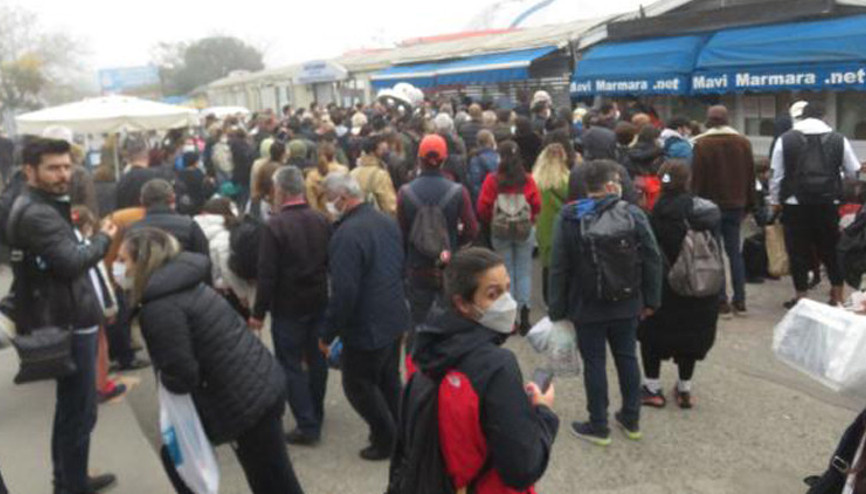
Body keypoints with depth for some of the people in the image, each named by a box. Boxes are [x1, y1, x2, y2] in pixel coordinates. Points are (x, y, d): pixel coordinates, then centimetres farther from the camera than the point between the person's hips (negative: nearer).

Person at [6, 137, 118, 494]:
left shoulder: (39, 206, 13)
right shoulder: (36, 214, -21)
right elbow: (73, 262, -27)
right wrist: (103, 238, -12)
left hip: (67, 319, 11)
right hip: (70, 324, -11)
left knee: (70, 409, 21)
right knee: (79, 414, -1)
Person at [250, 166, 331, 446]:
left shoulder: (275, 225, -18)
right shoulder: (322, 220, 0)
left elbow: (267, 273, -18)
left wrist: (259, 313, -10)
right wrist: (329, 298, 18)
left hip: (288, 307, -6)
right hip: (319, 303, 6)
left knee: (291, 365, 4)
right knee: (316, 359, 18)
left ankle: (307, 425, 4)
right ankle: (316, 415, 33)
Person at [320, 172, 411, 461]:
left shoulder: (347, 235, -26)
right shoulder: (387, 221, 2)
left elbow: (343, 293, -27)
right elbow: (402, 268, 14)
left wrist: (328, 334, -16)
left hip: (366, 329, -9)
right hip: (395, 320, 9)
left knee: (358, 386, 10)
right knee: (389, 380, 22)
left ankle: (387, 440, 19)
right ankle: (397, 434, 35)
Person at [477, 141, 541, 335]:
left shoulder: (492, 180, -9)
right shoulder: (528, 179, -7)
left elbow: (483, 208, -7)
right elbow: (537, 205, -4)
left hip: (499, 232, 0)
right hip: (525, 231, 0)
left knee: (506, 272, 10)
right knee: (524, 272, 9)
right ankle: (524, 311, 0)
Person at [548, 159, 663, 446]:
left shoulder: (569, 219, -11)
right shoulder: (634, 215, -7)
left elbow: (559, 269, -10)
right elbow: (652, 260, -5)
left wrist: (557, 310, -3)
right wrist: (650, 300, 5)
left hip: (587, 308, -2)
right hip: (627, 305, 2)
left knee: (594, 363, 8)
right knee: (627, 358, 17)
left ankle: (598, 426, 18)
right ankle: (631, 420, 30)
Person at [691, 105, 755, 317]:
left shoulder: (701, 144, -10)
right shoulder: (743, 142, 5)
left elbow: (696, 177, -10)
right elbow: (750, 175, 9)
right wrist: (748, 203, 16)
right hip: (736, 204, 4)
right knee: (735, 251, 11)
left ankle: (721, 302, -1)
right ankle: (739, 301, 13)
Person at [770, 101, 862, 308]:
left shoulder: (785, 139, -2)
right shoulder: (839, 139, 2)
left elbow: (776, 174, 0)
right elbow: (853, 173, 9)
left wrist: (775, 200, 11)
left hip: (795, 205, -1)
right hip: (828, 204, 2)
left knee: (799, 251, 7)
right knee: (831, 250, 14)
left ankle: (800, 296, 12)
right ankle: (838, 297, 22)